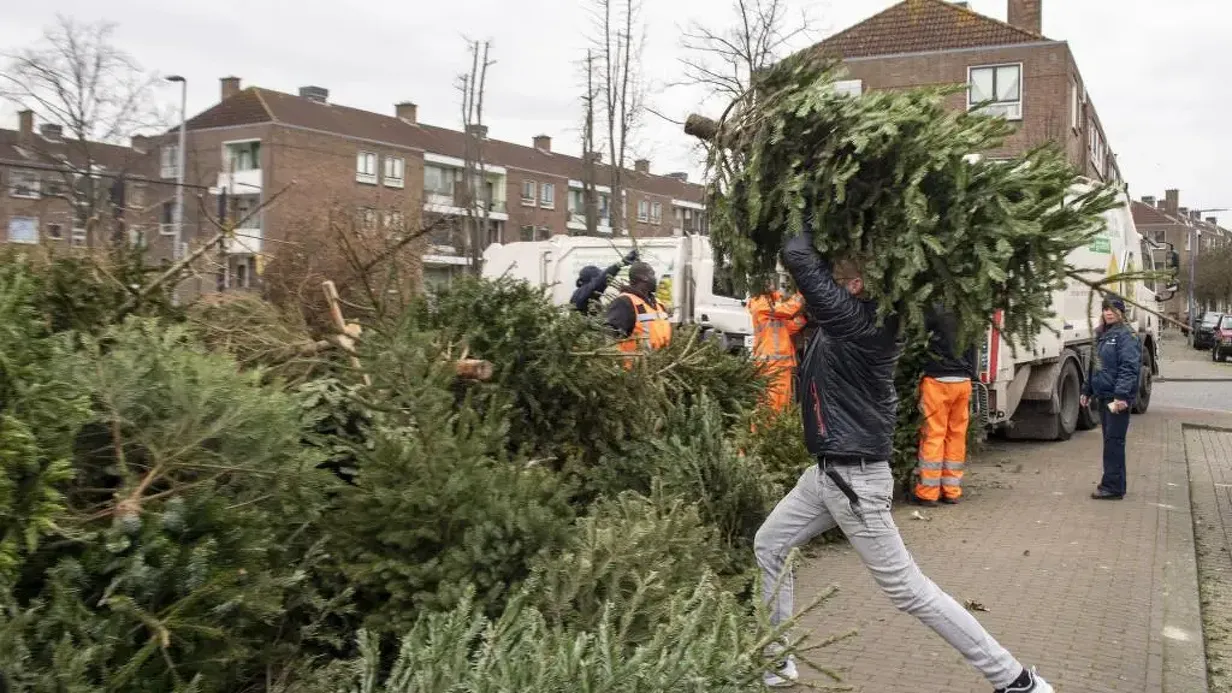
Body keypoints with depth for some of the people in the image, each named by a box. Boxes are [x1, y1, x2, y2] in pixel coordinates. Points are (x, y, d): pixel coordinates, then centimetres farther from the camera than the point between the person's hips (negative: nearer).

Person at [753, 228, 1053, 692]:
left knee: (907, 589, -2)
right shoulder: (857, 316, 2)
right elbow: (813, 260, 16)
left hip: (855, 478, -10)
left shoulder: (856, 320, -24)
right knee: (768, 546, 17)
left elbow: (797, 256, -26)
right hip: (828, 471, 10)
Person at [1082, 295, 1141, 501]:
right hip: (1103, 396, 9)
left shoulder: (1126, 336, -11)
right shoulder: (1102, 335, 16)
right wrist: (1087, 391, 25)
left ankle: (1113, 487, -3)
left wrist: (1121, 395, -27)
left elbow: (1129, 368, -20)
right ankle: (1115, 484, 21)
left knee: (1114, 440, -7)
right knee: (1110, 440, 13)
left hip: (1118, 398, -9)